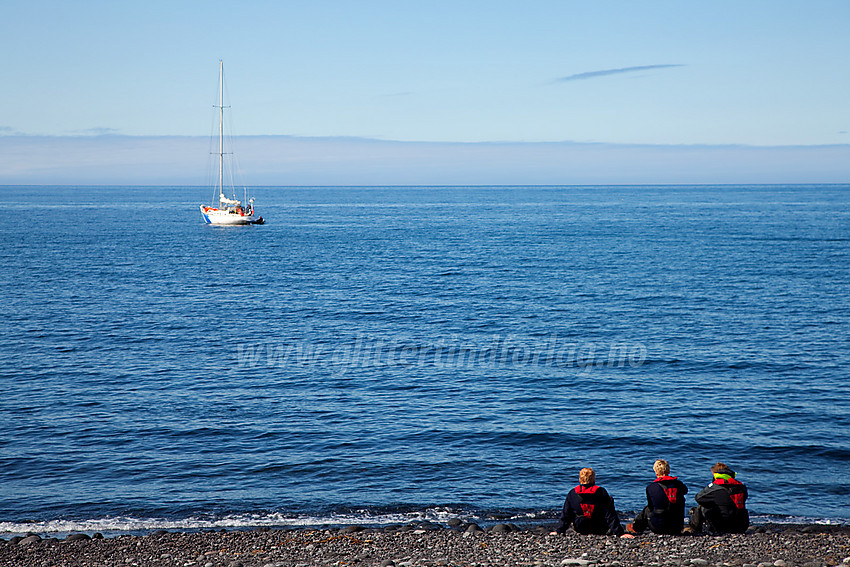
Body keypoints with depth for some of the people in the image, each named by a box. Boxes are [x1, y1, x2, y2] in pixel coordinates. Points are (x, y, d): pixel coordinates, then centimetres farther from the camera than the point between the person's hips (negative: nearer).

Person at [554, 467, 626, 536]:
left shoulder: (572, 494, -7)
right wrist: (618, 533, -9)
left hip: (579, 529, 3)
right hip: (600, 530, -2)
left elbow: (565, 515, -2)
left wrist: (559, 531, 7)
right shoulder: (601, 492, -12)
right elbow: (610, 515, -12)